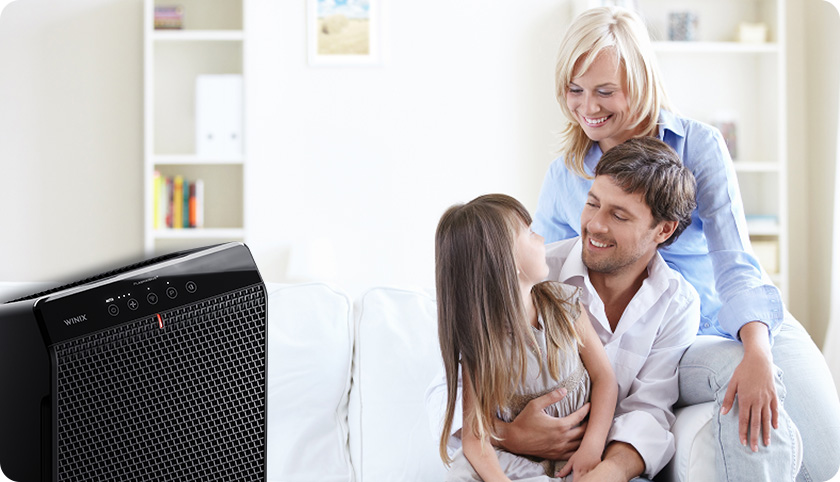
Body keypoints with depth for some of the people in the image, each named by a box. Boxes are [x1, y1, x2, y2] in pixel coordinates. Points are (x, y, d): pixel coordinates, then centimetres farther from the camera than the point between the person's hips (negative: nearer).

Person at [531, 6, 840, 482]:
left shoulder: (700, 145, -6)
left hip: (756, 324, 0)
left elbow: (734, 261, -15)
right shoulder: (564, 176, 1)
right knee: (733, 371, -33)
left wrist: (758, 354, -32)